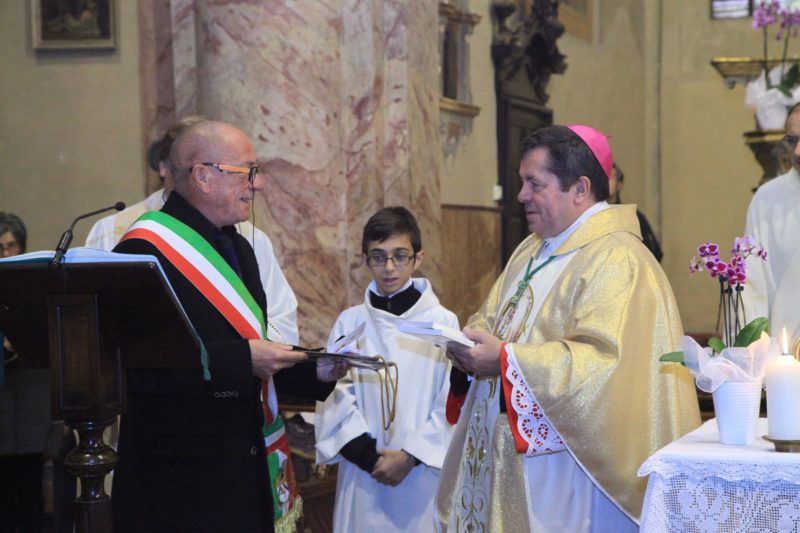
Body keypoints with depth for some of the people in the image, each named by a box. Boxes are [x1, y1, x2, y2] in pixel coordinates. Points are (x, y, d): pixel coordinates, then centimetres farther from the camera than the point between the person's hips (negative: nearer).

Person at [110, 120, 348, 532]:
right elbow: (140, 367, -25)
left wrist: (313, 371, 6)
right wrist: (242, 359, -23)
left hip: (245, 464, 9)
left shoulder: (238, 247, 16)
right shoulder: (145, 249, -15)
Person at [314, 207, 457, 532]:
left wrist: (411, 455, -10)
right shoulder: (350, 322, 2)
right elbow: (335, 397, 0)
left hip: (422, 471, -1)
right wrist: (368, 456, -9)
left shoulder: (443, 322, -4)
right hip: (363, 471, 2)